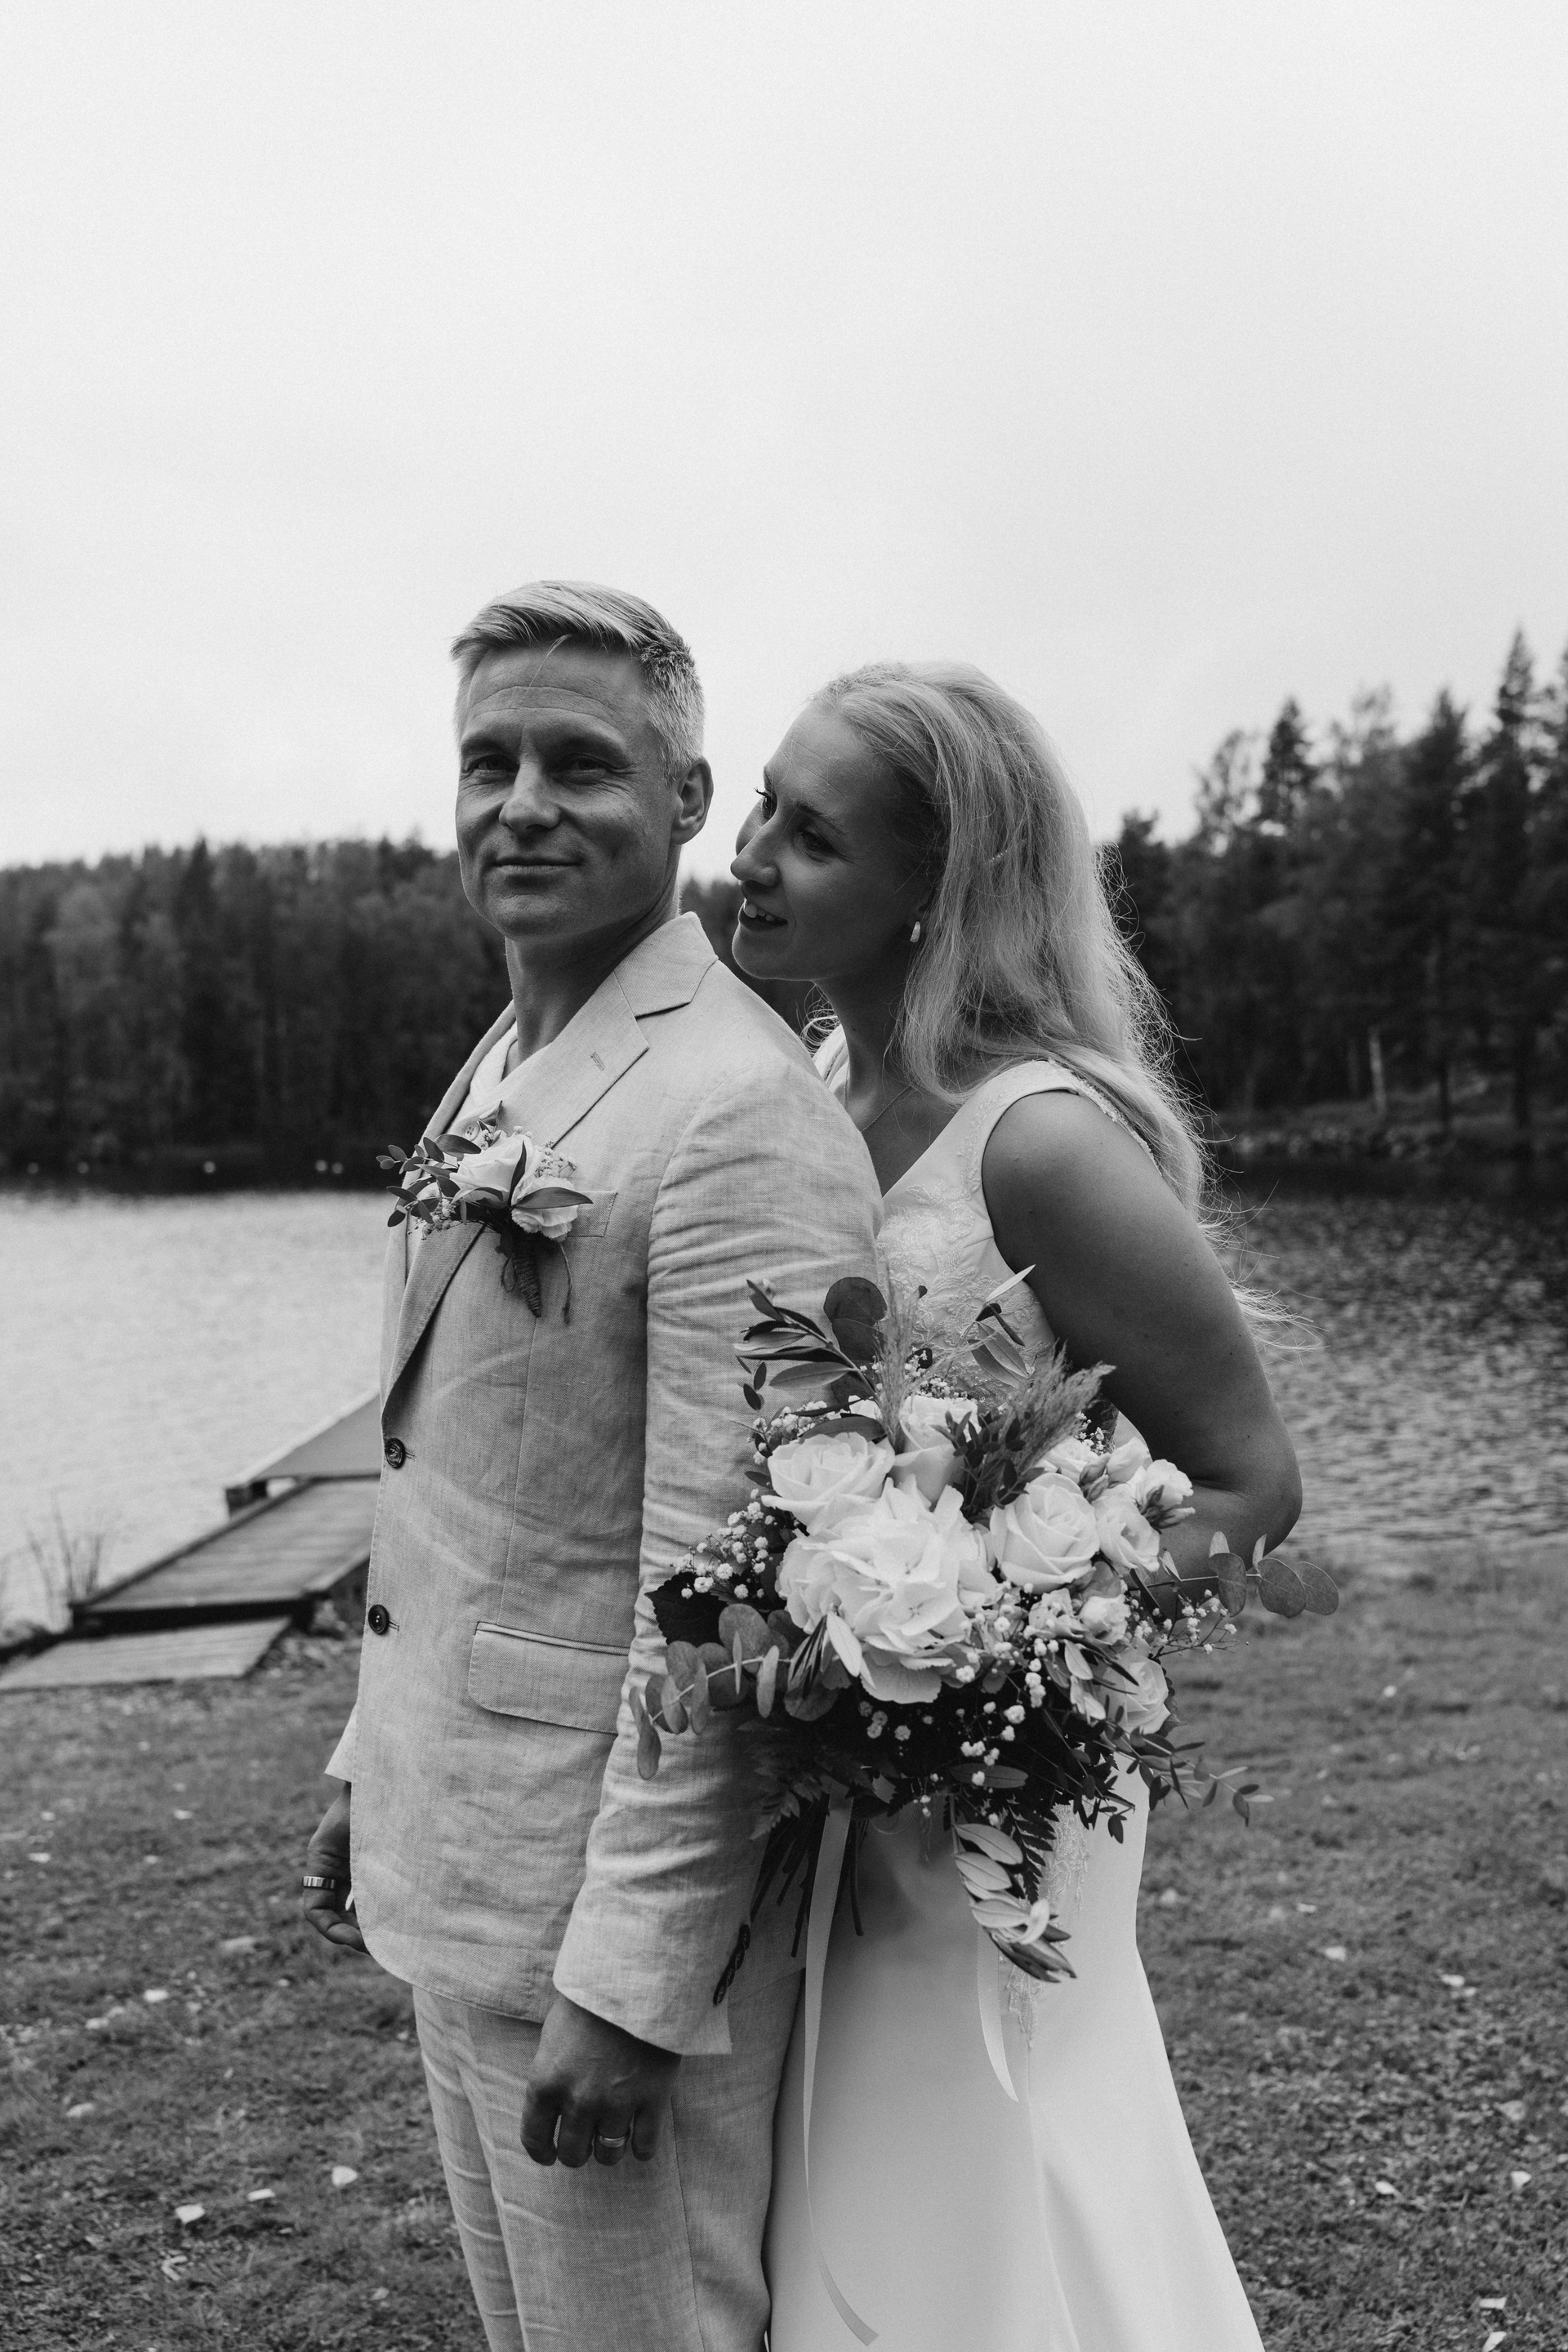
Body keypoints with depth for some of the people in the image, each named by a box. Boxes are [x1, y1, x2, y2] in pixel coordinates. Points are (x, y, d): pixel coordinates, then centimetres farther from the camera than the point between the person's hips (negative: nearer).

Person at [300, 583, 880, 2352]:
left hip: (622, 1890, -9)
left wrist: (627, 1983, -21)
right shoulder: (498, 1073, 8)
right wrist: (377, 1768, 17)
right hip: (455, 1867, 9)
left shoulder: (738, 1112, -22)